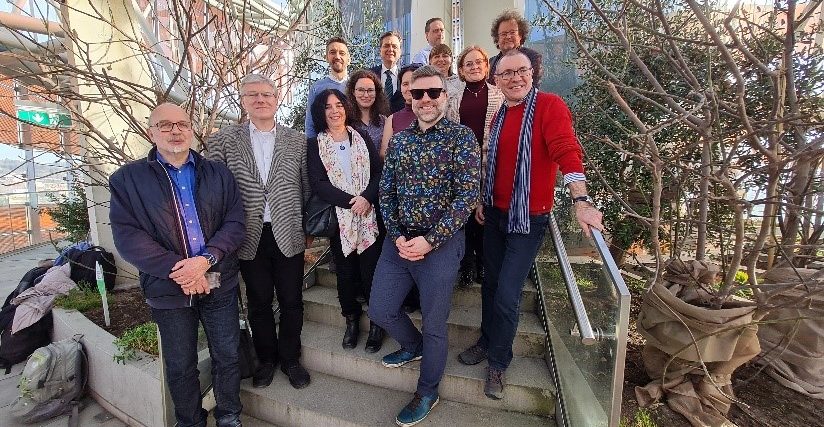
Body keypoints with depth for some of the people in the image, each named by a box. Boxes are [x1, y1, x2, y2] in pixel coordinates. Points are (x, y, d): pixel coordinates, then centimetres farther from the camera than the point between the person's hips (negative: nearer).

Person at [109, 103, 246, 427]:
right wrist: (176, 268, -18)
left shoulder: (218, 173, 4)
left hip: (220, 283, 1)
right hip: (169, 288, -1)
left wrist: (207, 259, -18)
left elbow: (235, 223, -3)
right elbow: (127, 236, -9)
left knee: (227, 357, 14)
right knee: (180, 367, 16)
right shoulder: (127, 179, 0)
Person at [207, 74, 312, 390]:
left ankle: (290, 358, 33)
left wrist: (308, 229, 4)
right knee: (259, 302, 15)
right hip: (249, 236, 0)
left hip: (288, 235, 0)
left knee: (291, 302, 10)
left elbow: (306, 189, 5)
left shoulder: (297, 141, 2)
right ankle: (266, 359, 37)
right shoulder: (223, 141, 1)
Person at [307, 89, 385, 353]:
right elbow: (318, 184, -6)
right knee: (345, 271, 9)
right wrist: (351, 201, -15)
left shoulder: (362, 138, 10)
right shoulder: (315, 145, 5)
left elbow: (378, 172, 2)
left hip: (369, 215, 0)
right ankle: (351, 320, 30)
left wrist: (367, 197, -15)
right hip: (339, 217, 0)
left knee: (371, 269, 0)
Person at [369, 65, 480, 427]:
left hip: (441, 244, -5)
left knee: (434, 325, 9)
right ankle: (414, 346, 45)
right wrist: (397, 236, -7)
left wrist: (429, 240, -19)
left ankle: (427, 393, 37)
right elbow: (386, 192, 7)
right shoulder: (399, 140, 8)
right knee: (380, 310, 13)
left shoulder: (462, 137, -6)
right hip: (399, 241, 5)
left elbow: (467, 196, -14)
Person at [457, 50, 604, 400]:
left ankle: (498, 362, 23)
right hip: (495, 213, 7)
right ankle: (487, 342, 39)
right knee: (490, 285, 16)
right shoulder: (499, 116, 11)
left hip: (528, 218, -6)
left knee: (507, 296, -1)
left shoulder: (550, 106, -11)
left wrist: (582, 201, -36)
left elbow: (567, 151, -24)